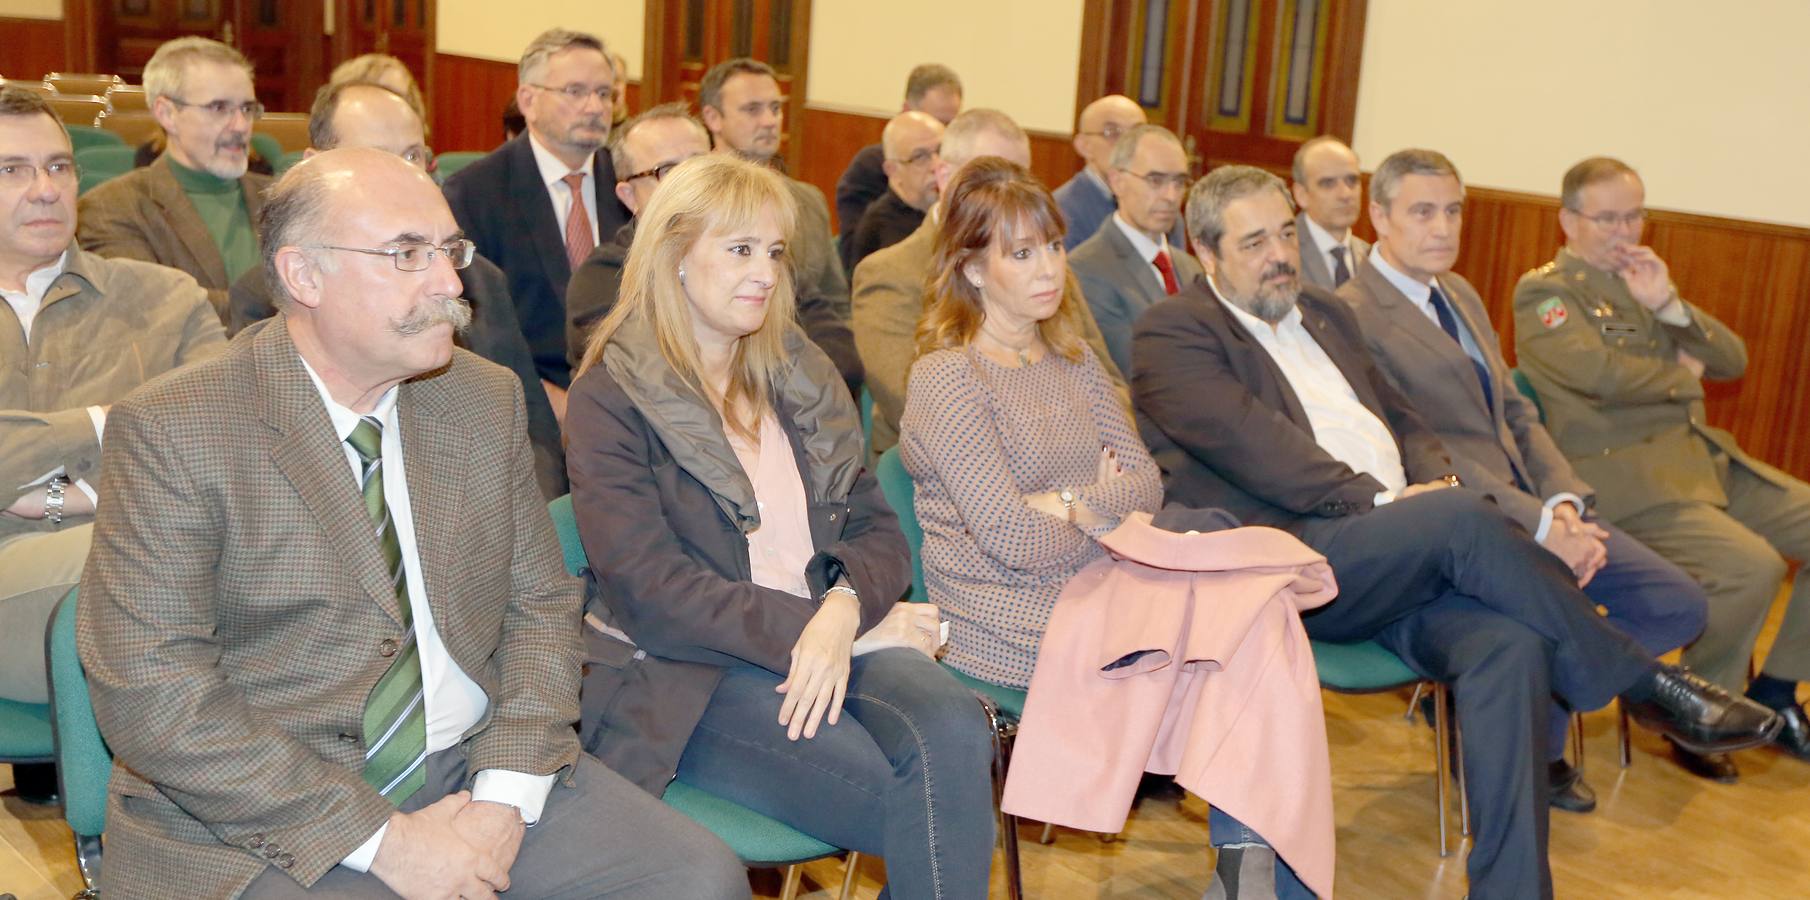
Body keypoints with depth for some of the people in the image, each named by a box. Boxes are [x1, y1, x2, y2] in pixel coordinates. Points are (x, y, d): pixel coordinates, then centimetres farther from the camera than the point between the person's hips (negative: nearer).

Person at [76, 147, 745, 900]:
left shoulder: (487, 400, 6)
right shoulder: (169, 432, -9)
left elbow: (539, 604, 9)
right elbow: (152, 693, -14)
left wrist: (506, 794, -8)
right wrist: (381, 839, -17)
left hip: (471, 767, 5)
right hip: (263, 818, -4)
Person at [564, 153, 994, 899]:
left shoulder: (798, 373, 15)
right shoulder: (613, 395, -3)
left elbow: (878, 530, 10)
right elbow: (650, 592, -11)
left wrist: (845, 608, -13)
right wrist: (808, 628, -16)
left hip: (834, 637, 5)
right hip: (684, 671, -5)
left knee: (954, 733, -28)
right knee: (916, 805, -28)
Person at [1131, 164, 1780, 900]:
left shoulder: (1325, 314, 26)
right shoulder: (1173, 334, 1)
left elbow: (1403, 420, 25)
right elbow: (1251, 441, -12)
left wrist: (1437, 481, 2)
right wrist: (1382, 501, -17)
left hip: (1408, 561, 6)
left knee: (1510, 644, -25)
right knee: (1464, 518, -31)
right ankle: (1646, 684, -13)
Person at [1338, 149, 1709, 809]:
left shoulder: (1461, 294, 18)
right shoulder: (1353, 315, -12)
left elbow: (1516, 414, 15)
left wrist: (1564, 501, -4)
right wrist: (1539, 523, -20)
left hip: (1538, 508, 9)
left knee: (1680, 604, 0)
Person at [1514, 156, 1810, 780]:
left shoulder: (1642, 282, 20)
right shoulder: (1544, 291, -3)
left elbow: (1732, 361, 13)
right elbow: (1599, 373, -20)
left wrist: (1669, 305, -4)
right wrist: (1680, 373, -2)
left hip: (1705, 457, 9)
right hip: (1623, 474, -9)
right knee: (1751, 565, -28)